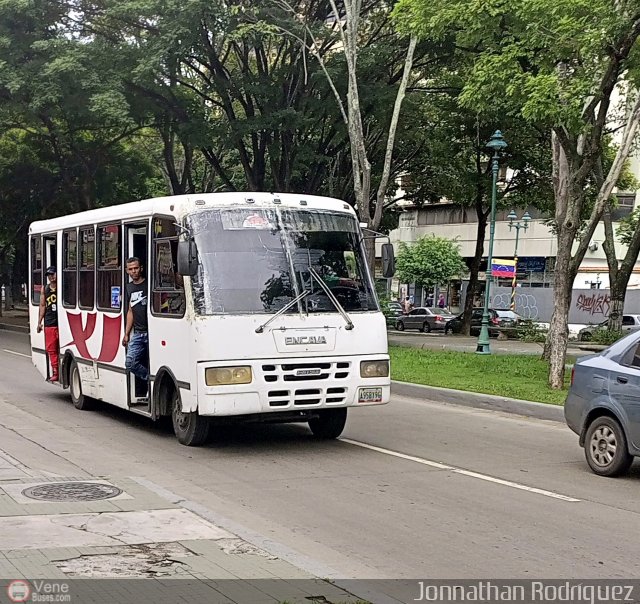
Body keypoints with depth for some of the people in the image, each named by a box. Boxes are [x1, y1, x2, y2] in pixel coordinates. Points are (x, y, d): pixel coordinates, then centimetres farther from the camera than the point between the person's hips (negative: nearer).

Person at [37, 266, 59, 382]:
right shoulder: (45, 289, 12)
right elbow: (42, 306, 16)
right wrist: (39, 322, 12)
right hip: (49, 323, 5)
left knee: (62, 348, -5)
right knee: (51, 349, 6)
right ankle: (55, 373, 13)